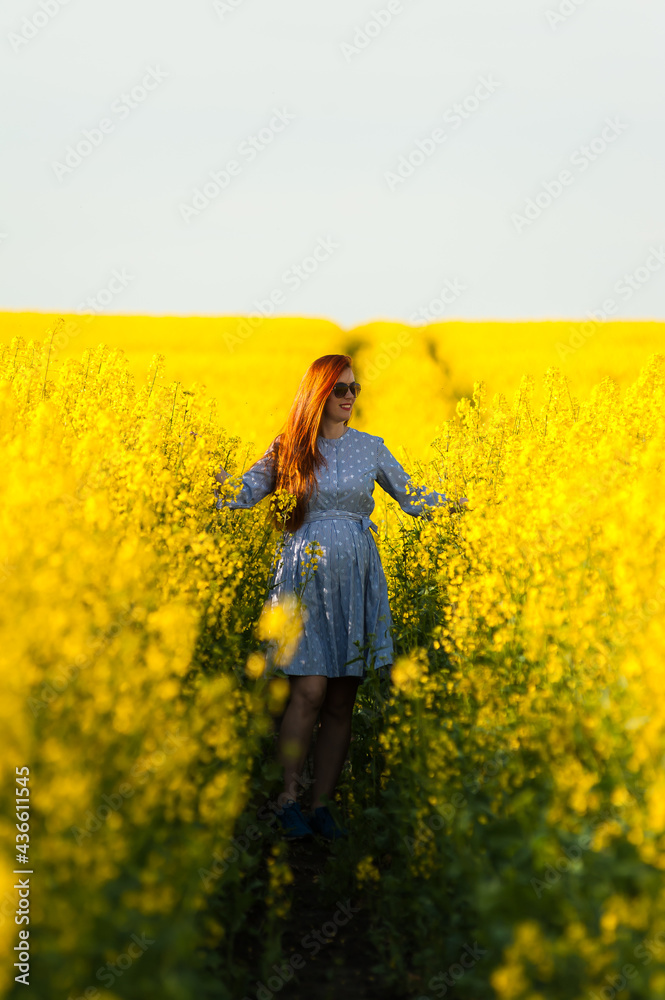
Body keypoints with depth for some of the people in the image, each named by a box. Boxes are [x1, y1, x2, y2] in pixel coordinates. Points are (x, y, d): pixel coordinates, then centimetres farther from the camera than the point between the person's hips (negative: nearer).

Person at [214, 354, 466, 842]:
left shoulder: (369, 448, 10)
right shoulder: (288, 449, 5)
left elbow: (413, 499, 15)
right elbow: (241, 495, 5)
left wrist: (461, 499, 3)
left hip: (356, 580, 3)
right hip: (306, 576, -2)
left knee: (342, 701, 3)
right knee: (310, 691, -13)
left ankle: (322, 806, 11)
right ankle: (288, 800, 0)